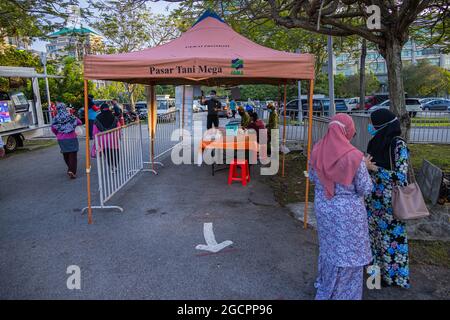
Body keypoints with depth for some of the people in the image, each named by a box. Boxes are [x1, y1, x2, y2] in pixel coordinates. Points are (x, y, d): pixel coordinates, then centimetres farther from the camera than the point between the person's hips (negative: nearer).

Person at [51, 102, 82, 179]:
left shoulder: (55, 118, -2)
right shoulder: (70, 116, -5)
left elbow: (53, 129, 0)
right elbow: (79, 122, 2)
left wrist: (58, 135, 17)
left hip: (61, 139, 2)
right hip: (71, 138, -2)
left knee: (66, 154, 18)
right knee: (72, 155, -2)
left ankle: (70, 169, 32)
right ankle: (72, 171, -14)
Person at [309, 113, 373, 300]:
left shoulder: (317, 151, -8)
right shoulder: (354, 156, -22)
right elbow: (365, 189, -13)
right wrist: (364, 168, 2)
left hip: (323, 207, 6)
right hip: (347, 211, -5)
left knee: (329, 247, 26)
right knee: (346, 252, 13)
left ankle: (325, 283, 46)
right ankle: (341, 293, 29)